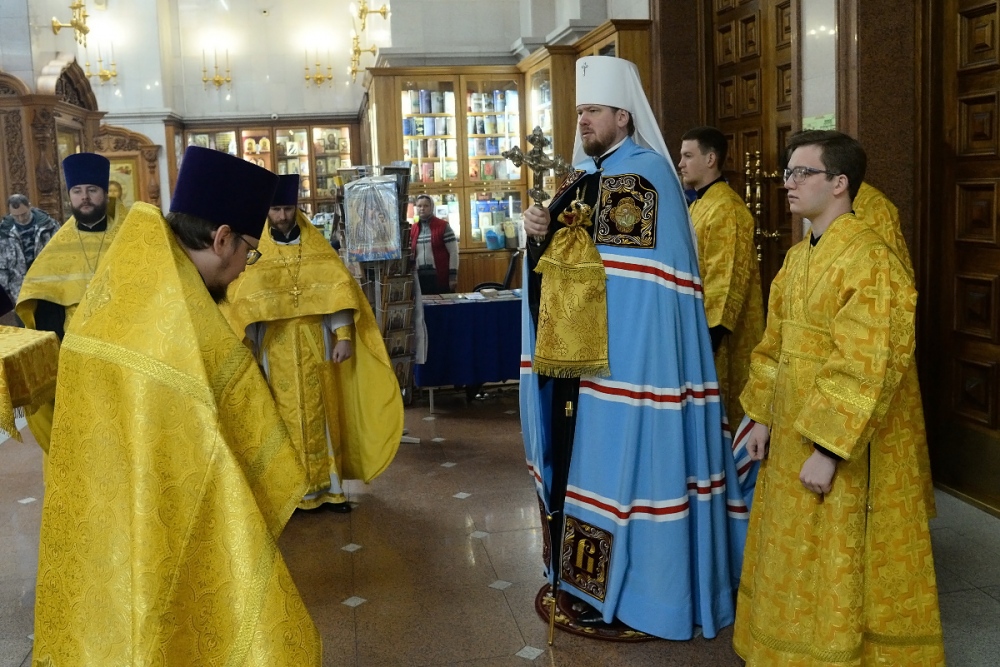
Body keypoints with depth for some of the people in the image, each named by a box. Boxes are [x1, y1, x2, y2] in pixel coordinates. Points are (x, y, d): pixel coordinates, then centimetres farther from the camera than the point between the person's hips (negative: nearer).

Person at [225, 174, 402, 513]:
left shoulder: (317, 248, 4)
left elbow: (338, 290, -2)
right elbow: (242, 304, -3)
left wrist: (344, 336, -12)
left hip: (315, 346, 1)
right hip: (275, 349, -1)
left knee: (320, 413, 6)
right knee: (284, 416, 3)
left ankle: (327, 485, 15)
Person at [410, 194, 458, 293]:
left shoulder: (443, 226, -3)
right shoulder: (412, 229, 11)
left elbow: (453, 252, -5)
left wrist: (453, 276, -10)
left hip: (440, 277, -4)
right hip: (419, 277, 4)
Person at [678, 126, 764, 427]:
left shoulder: (726, 209, -16)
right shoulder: (698, 204, 14)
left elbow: (726, 281, -21)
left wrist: (708, 334, -22)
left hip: (715, 333, -10)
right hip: (698, 323, 10)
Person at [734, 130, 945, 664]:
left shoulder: (869, 260, -19)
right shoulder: (798, 256, 9)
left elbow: (866, 370, -23)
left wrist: (828, 449, -23)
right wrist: (763, 416, 9)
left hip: (847, 448, -8)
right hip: (793, 438, 9)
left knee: (838, 574, 6)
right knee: (793, 561, 20)